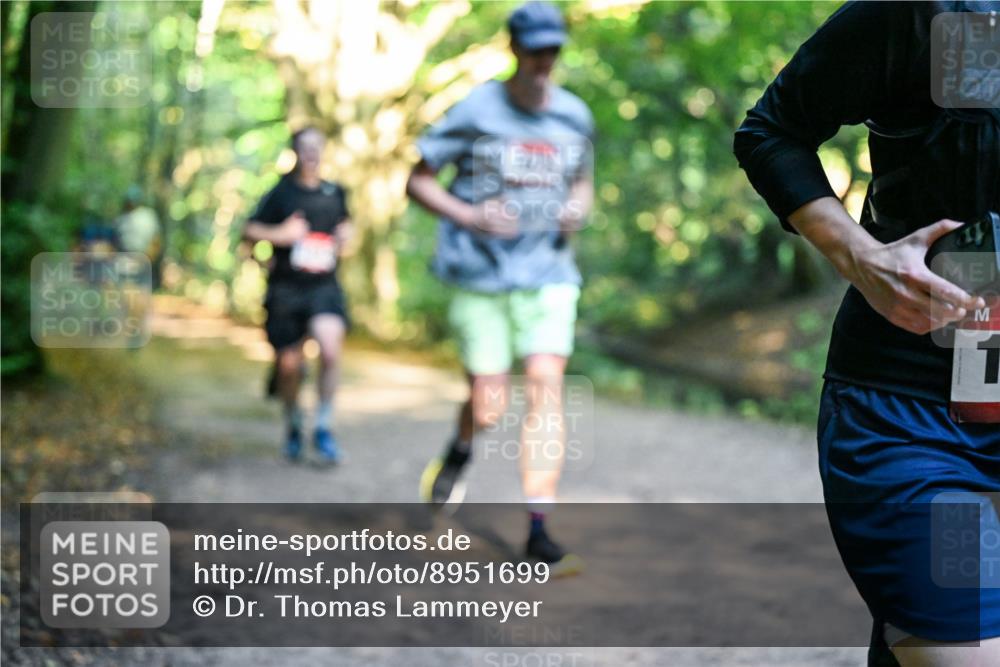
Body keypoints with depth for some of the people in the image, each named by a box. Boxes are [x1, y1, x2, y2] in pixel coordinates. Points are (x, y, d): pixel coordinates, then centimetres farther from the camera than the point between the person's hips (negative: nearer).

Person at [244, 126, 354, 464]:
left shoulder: (335, 193, 8)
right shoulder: (281, 193, -1)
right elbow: (249, 230, 0)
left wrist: (344, 236, 7)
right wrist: (280, 234, -15)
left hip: (324, 287, 1)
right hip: (286, 288, -1)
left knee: (330, 351, -21)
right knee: (289, 364, 7)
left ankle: (323, 427, -7)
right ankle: (293, 424, 34)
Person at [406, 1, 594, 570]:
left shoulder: (574, 116, 7)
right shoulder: (476, 112, -4)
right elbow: (418, 181, 1)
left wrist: (578, 210, 1)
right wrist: (467, 215, -16)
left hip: (550, 274, 2)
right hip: (481, 278, -2)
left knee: (546, 389, -13)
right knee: (488, 410, -1)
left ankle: (538, 529, -9)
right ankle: (460, 454, 37)